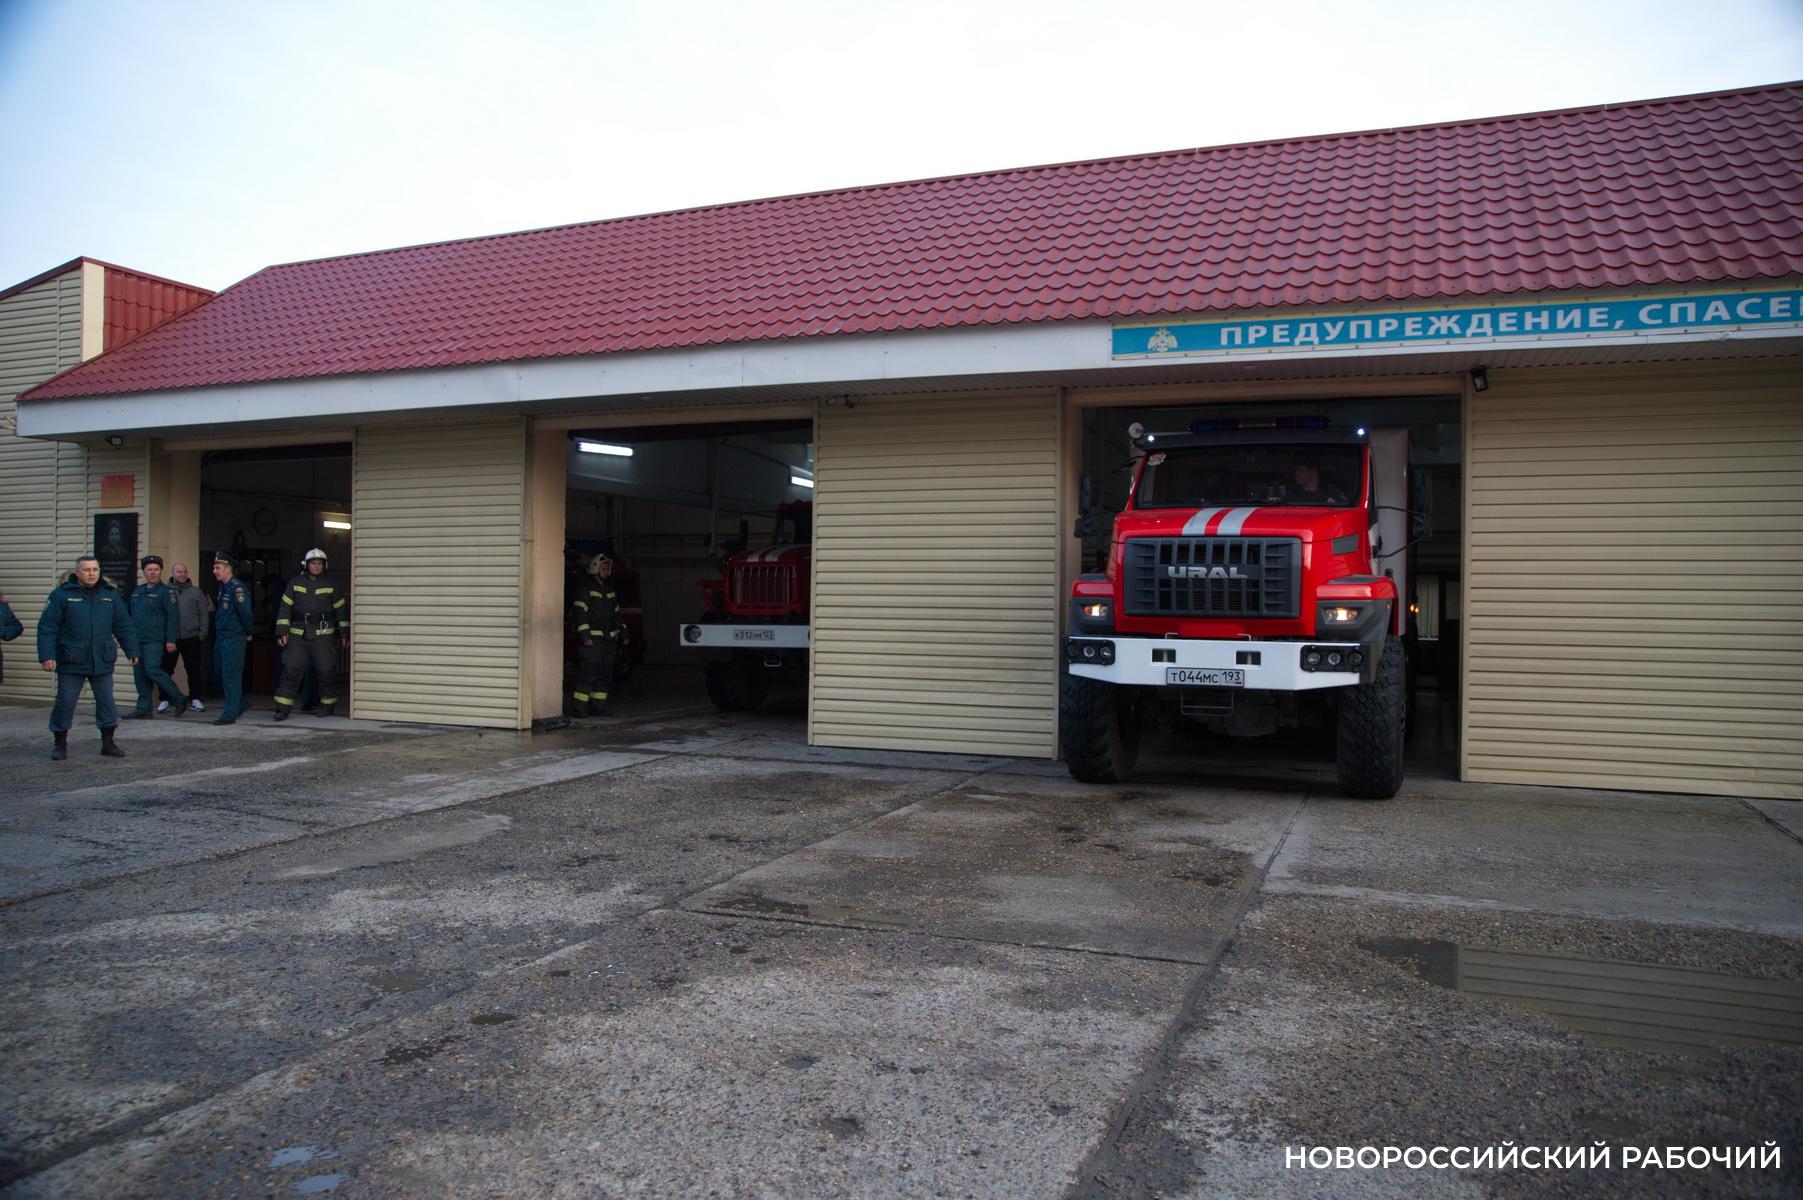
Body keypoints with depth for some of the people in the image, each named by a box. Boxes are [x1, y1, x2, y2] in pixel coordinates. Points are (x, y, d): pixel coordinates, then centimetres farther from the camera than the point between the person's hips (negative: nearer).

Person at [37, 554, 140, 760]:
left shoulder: (111, 595, 7)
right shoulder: (62, 595, -4)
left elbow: (124, 625, 11)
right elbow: (47, 627, -6)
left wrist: (132, 650, 9)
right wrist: (47, 655, -13)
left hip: (103, 662, 3)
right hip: (71, 663, -3)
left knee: (106, 702, 6)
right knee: (65, 703, 2)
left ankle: (108, 742, 17)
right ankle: (60, 744, 16)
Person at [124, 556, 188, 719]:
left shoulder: (165, 591, -5)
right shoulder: (138, 592, 17)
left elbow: (173, 616, -11)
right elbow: (132, 615, 23)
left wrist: (171, 640, -16)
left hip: (154, 640, -8)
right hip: (138, 641, 8)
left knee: (152, 670, -18)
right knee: (140, 675, 7)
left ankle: (179, 699, -6)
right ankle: (144, 709, 12)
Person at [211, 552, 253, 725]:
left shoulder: (237, 588, -17)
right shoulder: (222, 586, 14)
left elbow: (245, 612, -21)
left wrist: (248, 633, -11)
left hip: (234, 638, -10)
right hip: (221, 637, 10)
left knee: (231, 676, -7)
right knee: (222, 673, 15)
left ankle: (230, 714, -4)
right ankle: (239, 704, 30)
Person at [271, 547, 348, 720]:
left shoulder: (331, 584, 4)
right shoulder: (295, 583, 6)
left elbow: (341, 609, 6)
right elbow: (285, 607, 5)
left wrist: (345, 633, 3)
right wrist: (282, 631, -2)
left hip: (323, 636, -1)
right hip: (298, 635, 1)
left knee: (326, 670, 0)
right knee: (291, 669, -5)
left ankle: (328, 705, 16)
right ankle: (283, 707, -1)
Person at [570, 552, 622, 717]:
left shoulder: (610, 590, 19)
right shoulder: (585, 589, -3)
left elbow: (616, 614, 25)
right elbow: (580, 614, -10)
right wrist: (585, 637, -18)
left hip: (609, 640, 7)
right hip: (592, 639, -7)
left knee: (605, 675, 7)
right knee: (588, 674, -12)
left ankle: (597, 706, 12)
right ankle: (578, 708, -10)